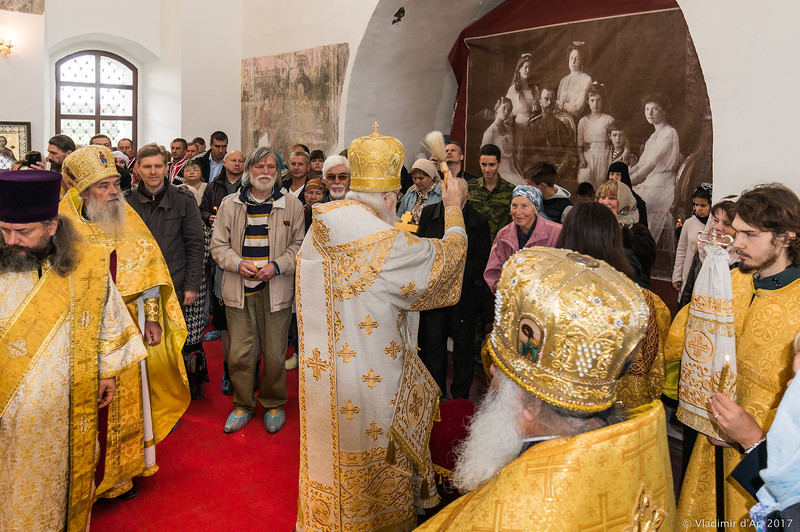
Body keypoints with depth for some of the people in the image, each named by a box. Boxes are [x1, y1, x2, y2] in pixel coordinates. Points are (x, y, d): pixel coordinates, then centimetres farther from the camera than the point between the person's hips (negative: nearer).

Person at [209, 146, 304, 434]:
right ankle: (243, 405, 25)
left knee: (275, 353, 5)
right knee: (239, 353, 4)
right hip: (239, 288, 1)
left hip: (276, 289, -1)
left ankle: (273, 405, 27)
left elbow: (300, 245, 5)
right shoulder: (230, 204, 6)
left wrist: (277, 266, -10)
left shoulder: (292, 204, 3)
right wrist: (238, 263, -11)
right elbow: (218, 245, 7)